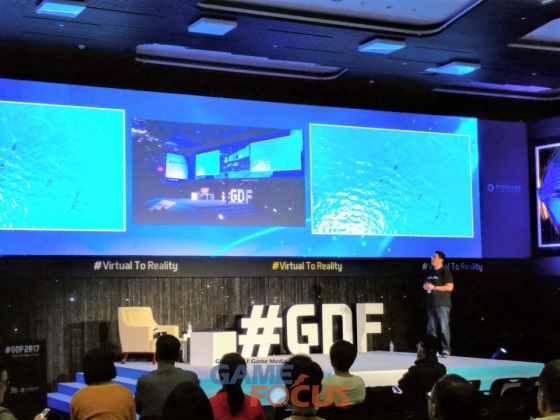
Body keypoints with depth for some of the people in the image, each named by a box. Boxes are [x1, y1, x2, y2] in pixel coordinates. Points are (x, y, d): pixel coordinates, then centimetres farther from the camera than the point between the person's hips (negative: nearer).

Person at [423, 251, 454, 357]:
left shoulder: (445, 272, -6)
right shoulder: (431, 272, 17)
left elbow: (449, 287, -15)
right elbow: (425, 284, 27)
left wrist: (434, 287, -17)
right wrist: (425, 286, 1)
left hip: (442, 304, -8)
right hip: (431, 304, 8)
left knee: (444, 327, -9)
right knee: (431, 328, 9)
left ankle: (446, 349, -7)